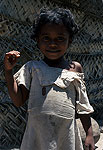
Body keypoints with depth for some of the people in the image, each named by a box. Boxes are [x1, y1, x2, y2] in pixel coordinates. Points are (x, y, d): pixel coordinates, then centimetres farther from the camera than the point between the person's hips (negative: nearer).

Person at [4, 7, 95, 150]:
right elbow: (19, 100, 2)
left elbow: (82, 105, 9)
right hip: (37, 136, 0)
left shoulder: (75, 68, 5)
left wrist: (89, 135, 8)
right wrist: (8, 70, -4)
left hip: (67, 138, 1)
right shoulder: (32, 68, 3)